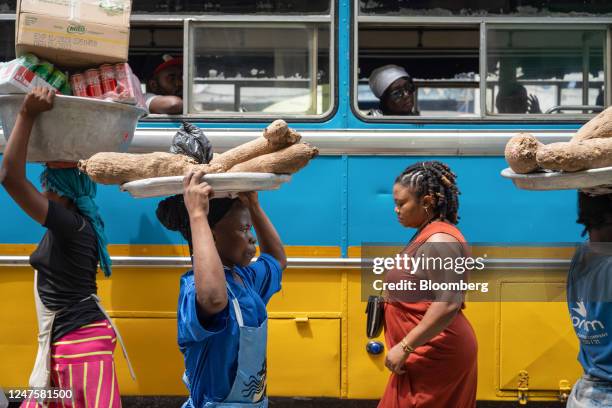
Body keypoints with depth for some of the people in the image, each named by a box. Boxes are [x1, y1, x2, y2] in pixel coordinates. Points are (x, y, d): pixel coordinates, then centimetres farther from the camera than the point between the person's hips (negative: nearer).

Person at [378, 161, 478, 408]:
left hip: (433, 354, -10)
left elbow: (448, 304, -28)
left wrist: (405, 347, -26)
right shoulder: (428, 235, 14)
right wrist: (391, 299, 11)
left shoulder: (439, 240, -18)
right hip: (430, 352, 10)